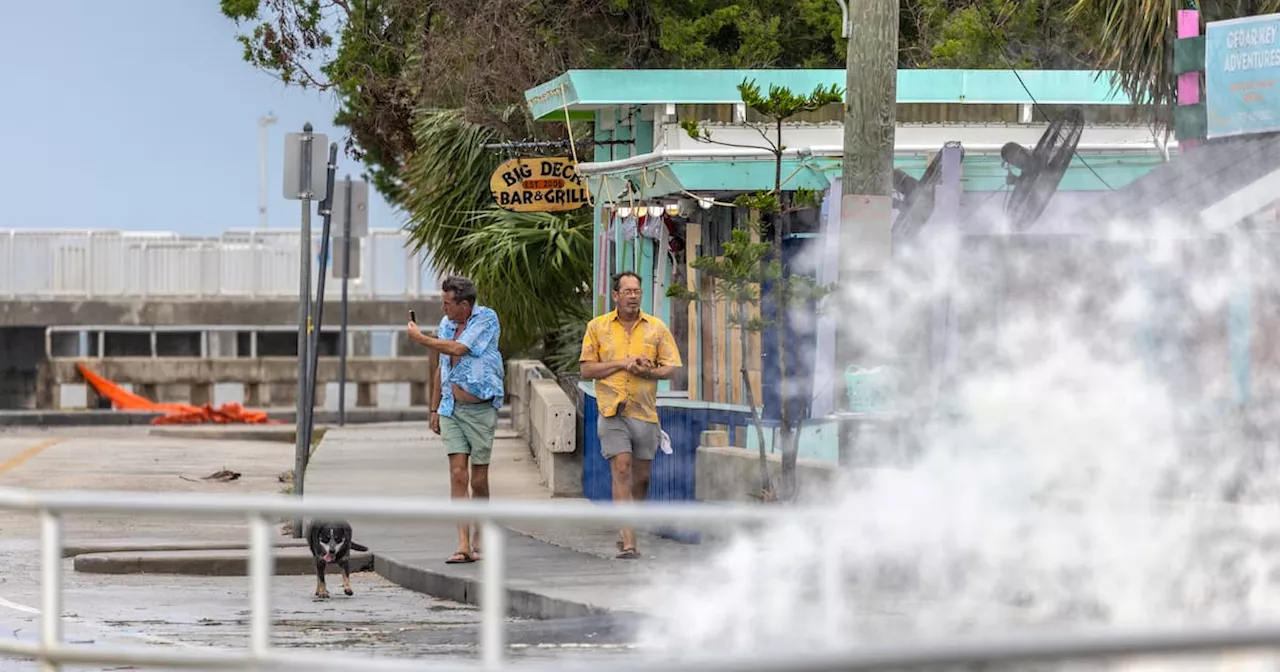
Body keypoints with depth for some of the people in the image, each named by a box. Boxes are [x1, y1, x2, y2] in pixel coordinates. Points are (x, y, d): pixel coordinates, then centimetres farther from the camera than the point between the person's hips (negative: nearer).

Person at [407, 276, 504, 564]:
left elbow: (457, 349, -19)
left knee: (479, 480, 2)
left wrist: (421, 338, -7)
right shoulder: (446, 323, 12)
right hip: (451, 408, 4)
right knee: (458, 475, -6)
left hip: (480, 410, -4)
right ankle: (463, 545, -10)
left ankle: (478, 538, 20)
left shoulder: (487, 319, -8)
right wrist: (435, 409, 19)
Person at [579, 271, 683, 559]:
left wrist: (647, 372, -15)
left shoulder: (657, 328, 7)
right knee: (621, 471, -14)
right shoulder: (597, 327, 5)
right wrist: (622, 364, -11)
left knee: (641, 477, 8)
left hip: (645, 411, 2)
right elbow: (587, 370, 1)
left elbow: (671, 368, 5)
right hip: (612, 411, -2)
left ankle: (627, 531, 28)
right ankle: (628, 542, -18)